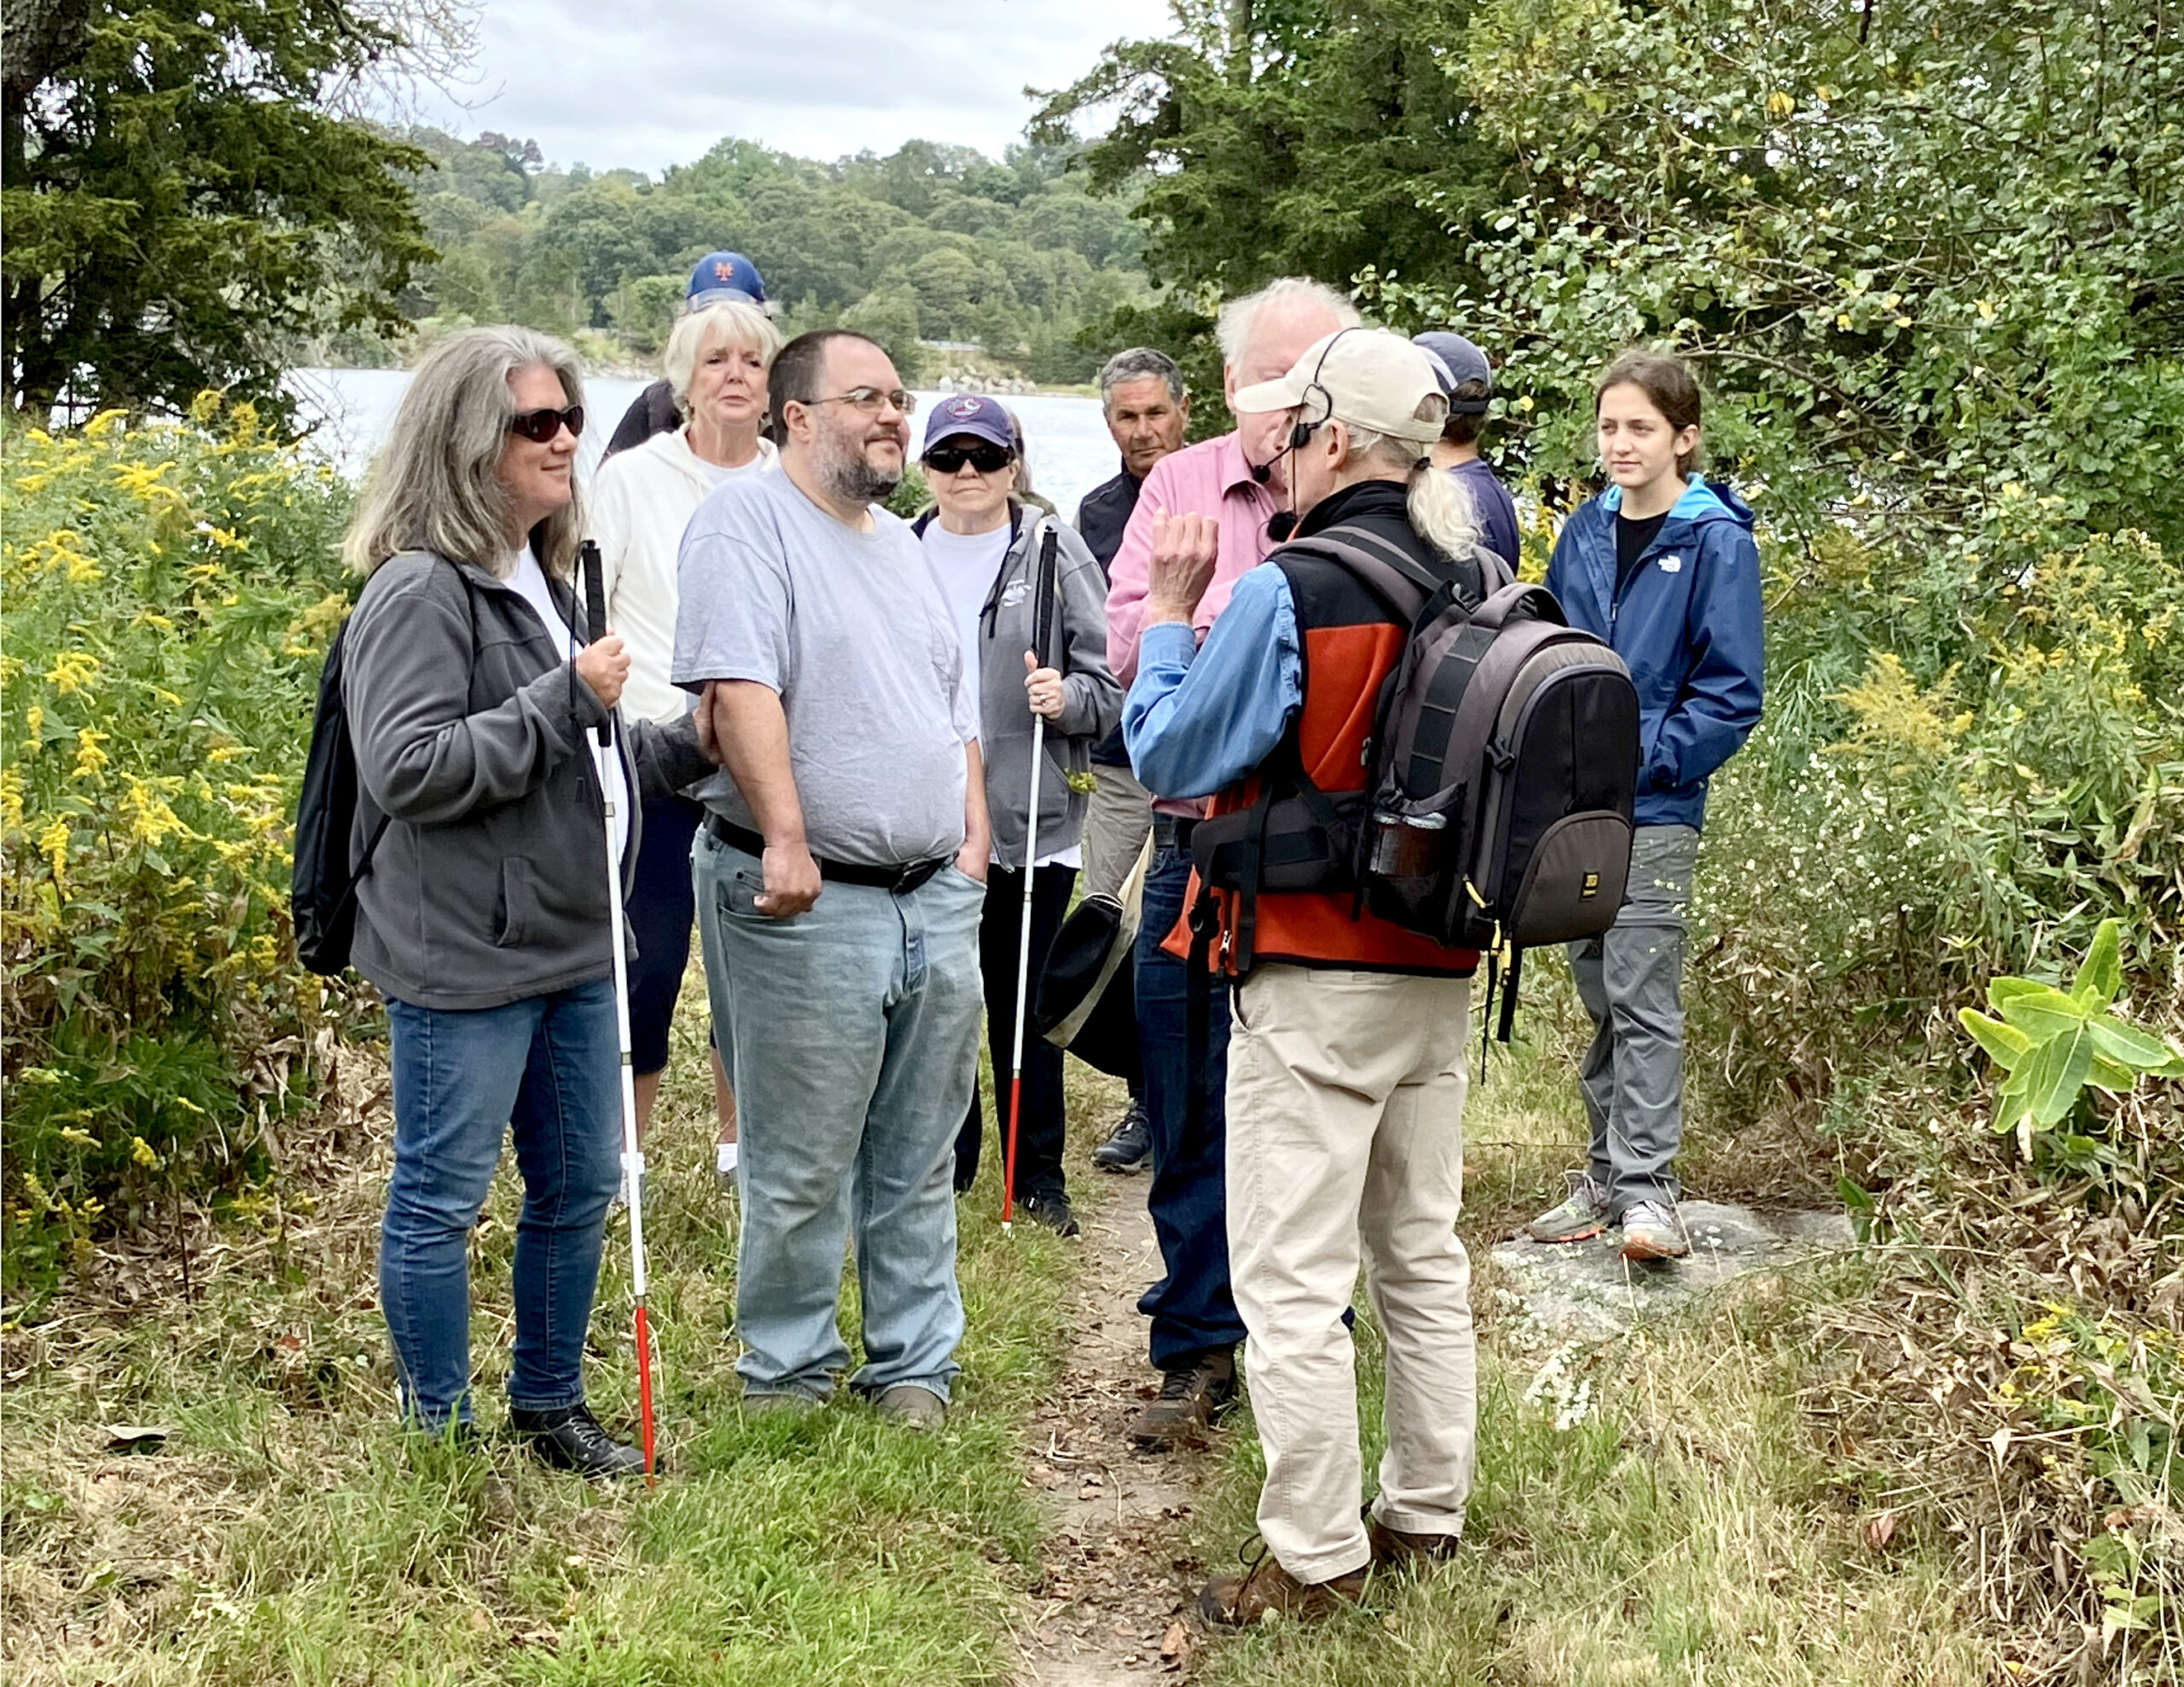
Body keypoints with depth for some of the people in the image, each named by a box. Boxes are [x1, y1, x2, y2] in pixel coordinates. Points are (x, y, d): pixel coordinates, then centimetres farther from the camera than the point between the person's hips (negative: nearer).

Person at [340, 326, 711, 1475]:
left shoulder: (545, 583, 14)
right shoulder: (422, 591, -14)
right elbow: (405, 769, -24)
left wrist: (693, 744, 14)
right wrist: (566, 698, -21)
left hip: (575, 948, 9)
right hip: (466, 961, -9)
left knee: (580, 1188, 17)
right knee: (441, 1201, 5)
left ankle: (549, 1405, 33)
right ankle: (441, 1435, 20)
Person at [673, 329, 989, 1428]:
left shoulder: (902, 546, 20)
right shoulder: (746, 521, -6)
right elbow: (739, 689, -19)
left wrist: (973, 841, 14)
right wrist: (786, 840, -26)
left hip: (937, 901, 7)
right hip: (810, 903, -7)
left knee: (919, 1164, 13)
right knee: (800, 1171, 2)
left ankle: (915, 1368, 24)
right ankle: (786, 1376, 18)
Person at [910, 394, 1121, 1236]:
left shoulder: (1054, 552, 0)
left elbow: (1110, 679, -3)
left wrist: (1068, 698, -22)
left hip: (1030, 819, -3)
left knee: (1025, 1004, 5)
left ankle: (1040, 1179, 18)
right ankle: (944, 1161, 26)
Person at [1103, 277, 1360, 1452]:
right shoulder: (1180, 487, 6)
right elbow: (1129, 650, -3)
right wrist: (1261, 584, -13)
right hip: (1197, 853, 2)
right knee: (1192, 1122, 9)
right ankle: (1196, 1355, 23)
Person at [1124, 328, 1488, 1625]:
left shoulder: (1289, 590, -17)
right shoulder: (1483, 586, 3)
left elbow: (1169, 760, -10)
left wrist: (1171, 615, 2)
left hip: (1314, 982, -7)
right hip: (1444, 971, 8)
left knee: (1293, 1280, 3)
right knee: (1423, 1252, 18)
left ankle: (1317, 1558, 11)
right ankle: (1427, 1516, 31)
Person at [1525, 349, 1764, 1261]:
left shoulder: (1716, 540, -6)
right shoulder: (1584, 533, 10)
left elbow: (1732, 691, -8)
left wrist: (1645, 758, -16)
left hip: (1654, 809, -6)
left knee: (1642, 995, -7)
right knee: (1598, 991, 12)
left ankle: (1645, 1186, -2)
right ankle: (1606, 1171, 21)